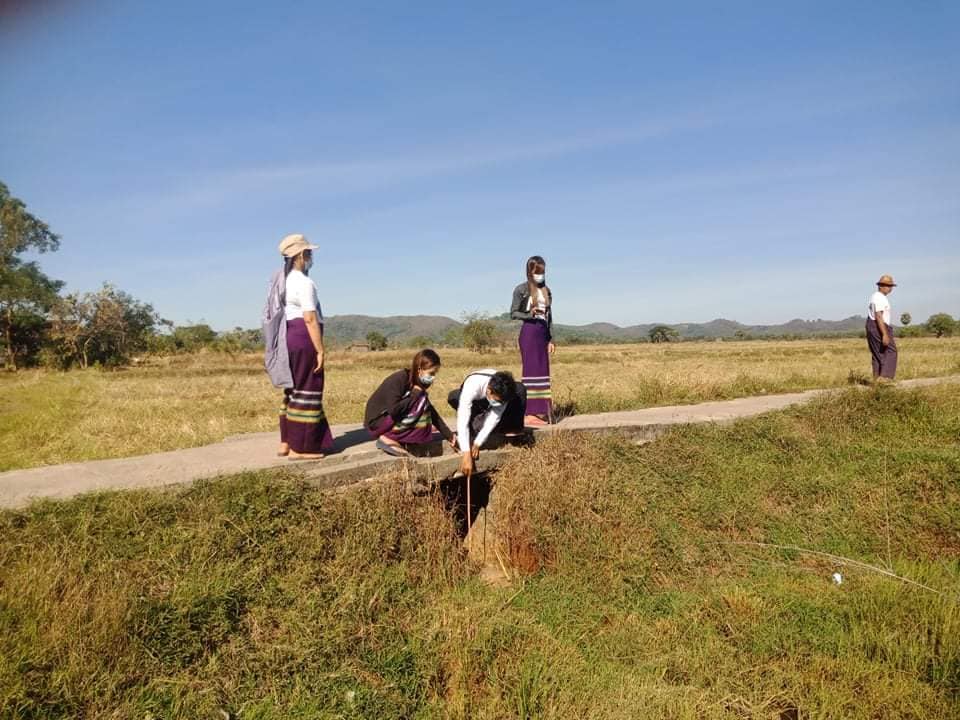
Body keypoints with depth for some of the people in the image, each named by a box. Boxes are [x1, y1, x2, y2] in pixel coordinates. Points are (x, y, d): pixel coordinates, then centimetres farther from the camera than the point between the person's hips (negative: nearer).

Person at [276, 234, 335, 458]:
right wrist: (320, 350, -17)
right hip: (304, 340, -10)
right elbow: (310, 319, -19)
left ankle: (286, 442, 21)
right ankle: (299, 448, 0)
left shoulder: (286, 280, 15)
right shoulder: (304, 282, -14)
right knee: (306, 392, -4)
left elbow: (286, 313, 16)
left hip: (289, 337, 10)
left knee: (294, 390, 16)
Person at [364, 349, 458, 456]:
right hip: (376, 422, -9)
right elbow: (394, 410, -31)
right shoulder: (399, 379, -22)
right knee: (421, 401, -21)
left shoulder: (418, 383, 3)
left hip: (390, 420, 9)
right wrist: (415, 394, -21)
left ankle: (395, 439, 1)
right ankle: (387, 439, -17)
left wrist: (448, 435, 7)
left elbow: (431, 411, 8)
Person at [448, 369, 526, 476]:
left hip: (489, 408, 2)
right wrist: (466, 454, -55)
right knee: (454, 397, -38)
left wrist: (477, 444, -35)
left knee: (520, 389, -25)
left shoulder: (502, 391, -34)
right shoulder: (472, 386, -44)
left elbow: (494, 418, -28)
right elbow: (462, 422, -48)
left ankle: (513, 430, -13)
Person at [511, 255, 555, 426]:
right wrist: (529, 315, -21)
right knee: (531, 370, -9)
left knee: (542, 370, 6)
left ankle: (540, 411, 11)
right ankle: (530, 413, -7)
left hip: (543, 334, 6)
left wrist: (551, 339, 11)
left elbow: (549, 316, 15)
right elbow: (513, 313, -3)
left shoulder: (546, 291, 14)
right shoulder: (521, 289, -2)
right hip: (529, 332, -6)